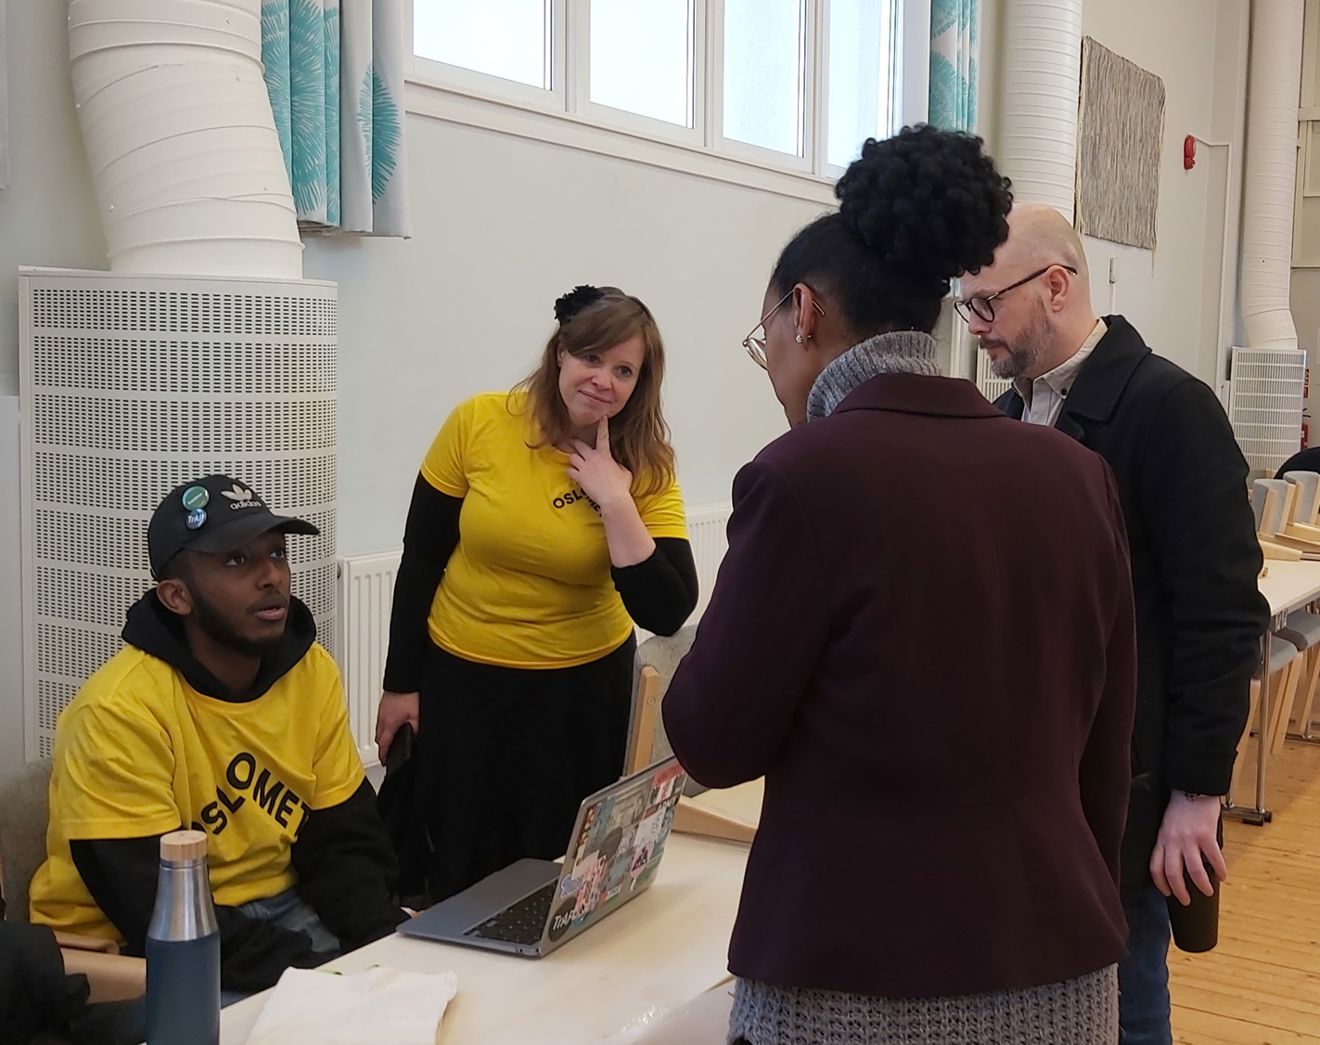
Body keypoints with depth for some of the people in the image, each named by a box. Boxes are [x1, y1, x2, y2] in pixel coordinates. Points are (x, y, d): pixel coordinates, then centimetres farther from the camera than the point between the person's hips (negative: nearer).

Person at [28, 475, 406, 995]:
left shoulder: (313, 672, -3)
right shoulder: (119, 711, -22)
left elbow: (343, 844, 2)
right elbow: (157, 912, -24)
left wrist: (387, 943, -16)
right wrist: (314, 974, -28)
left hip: (271, 910, 6)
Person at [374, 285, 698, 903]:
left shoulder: (646, 469, -9)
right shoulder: (478, 424, -11)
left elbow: (666, 614, -18)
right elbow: (421, 560, -3)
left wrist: (616, 503, -24)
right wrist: (401, 684, 0)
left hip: (583, 690, 1)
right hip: (460, 678, 0)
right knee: (454, 872, 12)